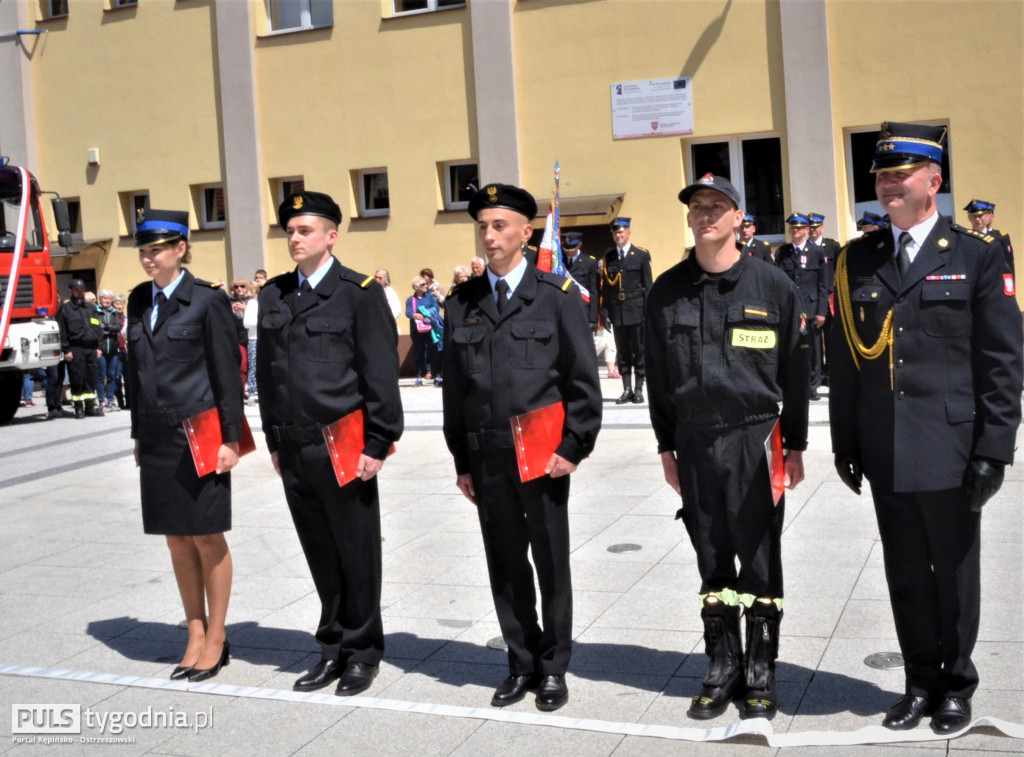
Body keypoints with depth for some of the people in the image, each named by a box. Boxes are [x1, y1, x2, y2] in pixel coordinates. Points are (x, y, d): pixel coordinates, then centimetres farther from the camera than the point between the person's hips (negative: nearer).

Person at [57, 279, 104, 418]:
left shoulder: (91, 308, 18)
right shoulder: (65, 309, 3)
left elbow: (98, 328, 18)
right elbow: (62, 331, -4)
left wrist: (98, 347, 10)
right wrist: (66, 350, -11)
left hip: (91, 348, 4)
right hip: (75, 349, -4)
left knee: (91, 378, 6)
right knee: (77, 379, -3)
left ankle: (91, 404, 14)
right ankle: (79, 407, 4)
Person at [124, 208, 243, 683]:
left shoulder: (207, 300, -7)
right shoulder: (139, 300, 10)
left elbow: (227, 372, -7)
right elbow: (135, 370, 15)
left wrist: (230, 438, -10)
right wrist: (138, 434, 13)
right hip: (158, 438, 6)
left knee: (207, 537, 3)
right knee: (177, 540, 11)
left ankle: (216, 638, 15)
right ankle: (196, 635, 22)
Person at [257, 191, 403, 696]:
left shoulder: (360, 293, -5)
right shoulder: (273, 295, 12)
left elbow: (381, 373, -7)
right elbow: (266, 371, 15)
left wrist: (377, 444, -11)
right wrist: (275, 440, 13)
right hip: (294, 451, 5)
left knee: (356, 555, 6)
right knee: (320, 556, 13)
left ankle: (362, 652, 21)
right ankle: (332, 648, 27)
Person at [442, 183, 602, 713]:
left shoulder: (557, 295, 0)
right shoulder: (462, 303, 9)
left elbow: (583, 380, -1)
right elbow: (454, 387, 11)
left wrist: (573, 448, -8)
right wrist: (462, 461, 8)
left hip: (543, 455, -3)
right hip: (487, 458, 3)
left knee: (551, 564, 6)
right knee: (505, 566, 10)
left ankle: (553, 668, 22)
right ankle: (521, 663, 24)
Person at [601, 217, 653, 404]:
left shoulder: (642, 255, 2)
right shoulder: (608, 257, 9)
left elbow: (648, 285, 0)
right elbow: (605, 285, 8)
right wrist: (605, 311, 2)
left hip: (637, 309, -2)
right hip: (617, 310, 2)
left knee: (639, 351, 2)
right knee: (622, 353, 5)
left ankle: (638, 389, 9)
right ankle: (627, 389, 10)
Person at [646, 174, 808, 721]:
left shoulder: (772, 285, -1)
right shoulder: (667, 291, 5)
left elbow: (793, 371, 3)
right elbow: (658, 375, 9)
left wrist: (794, 445, 2)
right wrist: (666, 446, 8)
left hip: (755, 439, -2)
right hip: (694, 442, 2)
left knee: (759, 560, 3)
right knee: (712, 562, 10)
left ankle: (760, 673, 17)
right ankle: (722, 668, 23)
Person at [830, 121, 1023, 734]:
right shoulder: (857, 260, 7)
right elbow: (845, 360, 9)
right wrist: (846, 443, 8)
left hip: (950, 451, -3)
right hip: (886, 454, 3)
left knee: (955, 575, 11)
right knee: (906, 576, 13)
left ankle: (957, 684, 28)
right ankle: (921, 680, 28)